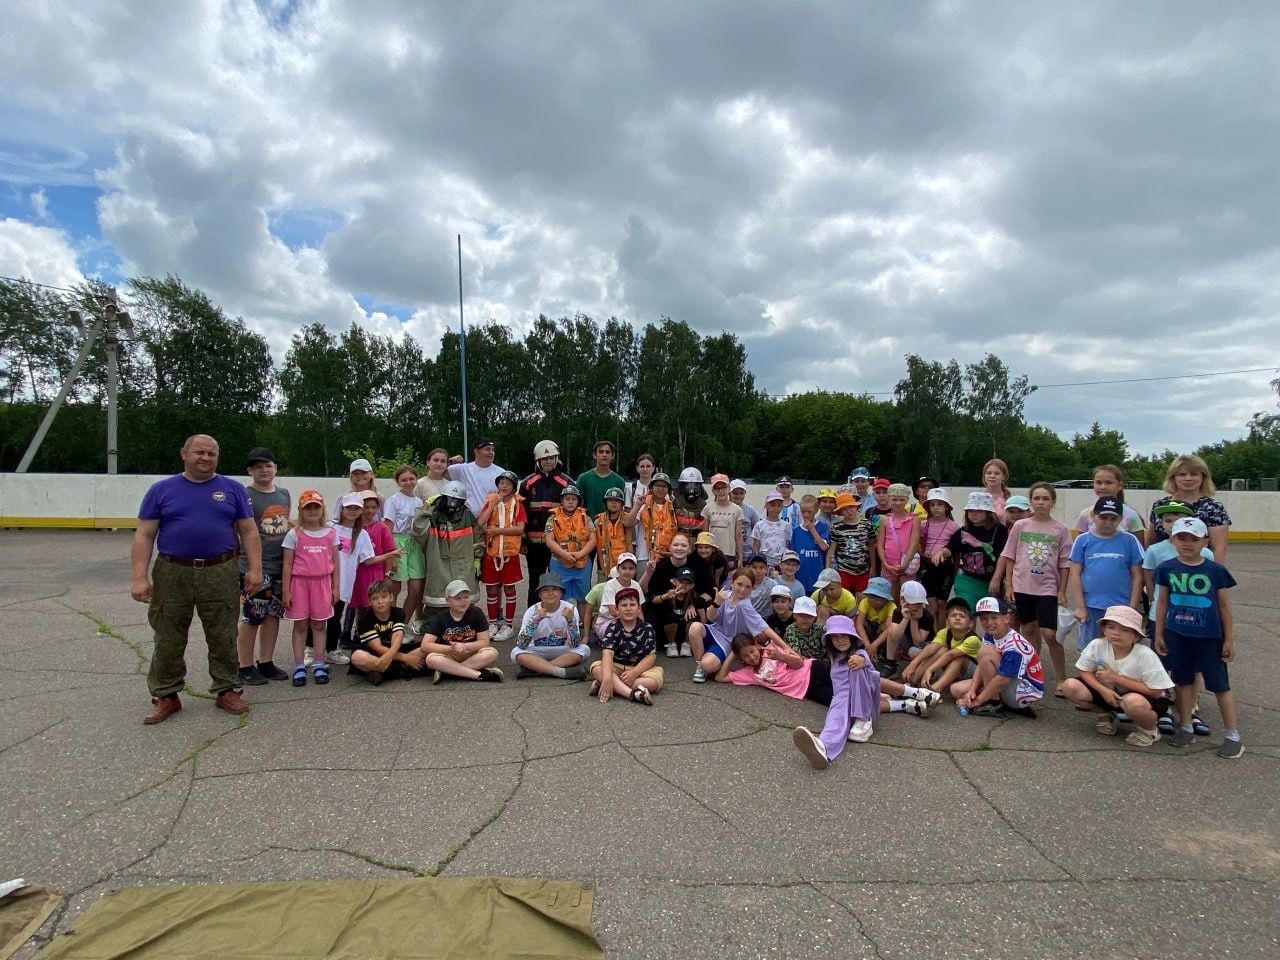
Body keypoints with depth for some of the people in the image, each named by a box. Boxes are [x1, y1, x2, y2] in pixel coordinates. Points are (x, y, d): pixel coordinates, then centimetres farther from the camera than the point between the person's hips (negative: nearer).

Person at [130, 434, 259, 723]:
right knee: (168, 640, 8)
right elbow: (144, 536, 2)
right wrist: (140, 577, -6)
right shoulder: (161, 489, 4)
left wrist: (254, 569, -4)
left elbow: (248, 531, 5)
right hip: (172, 575, 0)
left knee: (223, 638, 7)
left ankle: (226, 691, 19)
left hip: (221, 574, 0)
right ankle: (165, 696, 21)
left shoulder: (233, 489, 5)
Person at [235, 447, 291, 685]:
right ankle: (245, 668, 13)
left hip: (281, 566, 6)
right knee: (251, 618, 1)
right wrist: (246, 564, -16)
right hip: (255, 567, -6)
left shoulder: (284, 494, 12)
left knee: (273, 615, 13)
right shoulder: (245, 496, -8)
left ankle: (265, 663, 24)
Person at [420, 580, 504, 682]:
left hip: (471, 655, 1)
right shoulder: (440, 618, -9)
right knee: (432, 659, -33)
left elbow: (484, 641, -9)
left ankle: (446, 672, -26)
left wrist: (464, 646, -25)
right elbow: (425, 645, -16)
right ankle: (480, 675, -32)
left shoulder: (476, 613, -8)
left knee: (492, 653, -28)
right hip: (448, 656, 0)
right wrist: (451, 648, -28)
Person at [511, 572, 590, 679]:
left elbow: (575, 644, -18)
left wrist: (570, 620, -34)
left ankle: (534, 668, -25)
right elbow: (521, 644, -21)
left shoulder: (569, 609, -12)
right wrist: (535, 620, -32)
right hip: (537, 653, 0)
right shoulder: (532, 611, -11)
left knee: (584, 650, -27)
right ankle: (562, 672, -30)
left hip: (562, 653, 1)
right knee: (516, 652, -27)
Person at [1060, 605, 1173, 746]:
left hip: (1147, 699, -4)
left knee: (1132, 702, -40)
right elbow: (1083, 670, -6)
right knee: (1070, 687, -18)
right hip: (1109, 692, 4)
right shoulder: (1097, 645, -19)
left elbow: (1155, 691, -24)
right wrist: (1103, 689, -24)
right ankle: (1104, 715, 11)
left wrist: (1116, 678, -25)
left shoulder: (1145, 655, -27)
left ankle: (1148, 730, -4)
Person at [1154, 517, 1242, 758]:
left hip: (1209, 636, -2)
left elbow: (1224, 605, 0)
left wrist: (1229, 639, 1)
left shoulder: (1215, 570, -6)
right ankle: (1185, 727, 24)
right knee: (1183, 681, 11)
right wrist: (1159, 634, 6)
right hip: (1177, 635, 2)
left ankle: (1233, 735, 16)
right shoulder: (1167, 568, -2)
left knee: (1219, 684, 5)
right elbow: (1162, 602, 6)